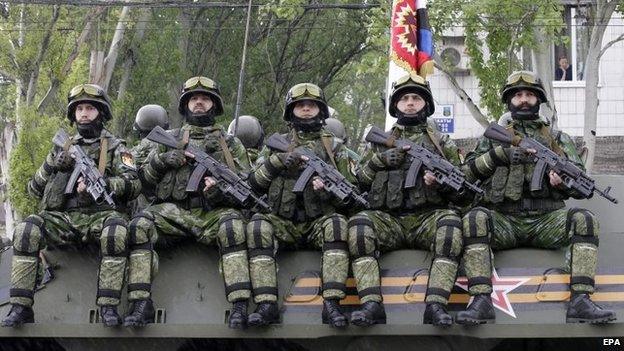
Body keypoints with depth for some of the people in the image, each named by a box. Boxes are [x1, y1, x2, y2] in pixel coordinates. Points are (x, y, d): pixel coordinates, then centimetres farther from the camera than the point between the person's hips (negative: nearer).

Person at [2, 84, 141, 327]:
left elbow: (133, 185, -3)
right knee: (27, 228, -27)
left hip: (99, 216, -3)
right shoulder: (63, 148, 22)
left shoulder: (115, 148, 12)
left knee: (116, 228, -39)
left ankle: (108, 307, -37)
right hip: (63, 218, 3)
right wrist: (53, 165, 0)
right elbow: (34, 189, 19)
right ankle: (21, 307, -29)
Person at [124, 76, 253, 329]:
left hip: (214, 213, -1)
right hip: (173, 211, 1)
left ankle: (240, 306, -43)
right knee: (140, 224, -30)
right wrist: (161, 161, -3)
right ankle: (141, 303, -35)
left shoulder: (230, 143, 19)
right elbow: (144, 178, 18)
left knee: (232, 224, -36)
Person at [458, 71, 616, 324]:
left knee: (584, 219, -30)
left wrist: (564, 182, -9)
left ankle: (580, 301, -38)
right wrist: (499, 154, -10)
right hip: (505, 221, -1)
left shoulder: (558, 139, 21)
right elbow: (470, 169, 6)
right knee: (475, 218, -33)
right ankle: (481, 301, -40)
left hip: (546, 221, 1)